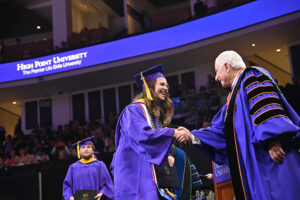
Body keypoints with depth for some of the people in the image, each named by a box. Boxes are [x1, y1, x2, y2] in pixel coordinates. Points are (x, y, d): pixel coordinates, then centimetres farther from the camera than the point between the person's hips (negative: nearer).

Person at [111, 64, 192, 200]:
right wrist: (173, 133, -20)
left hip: (150, 176, 8)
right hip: (135, 174, -8)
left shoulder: (156, 114, 21)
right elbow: (142, 134, -21)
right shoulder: (134, 109, -4)